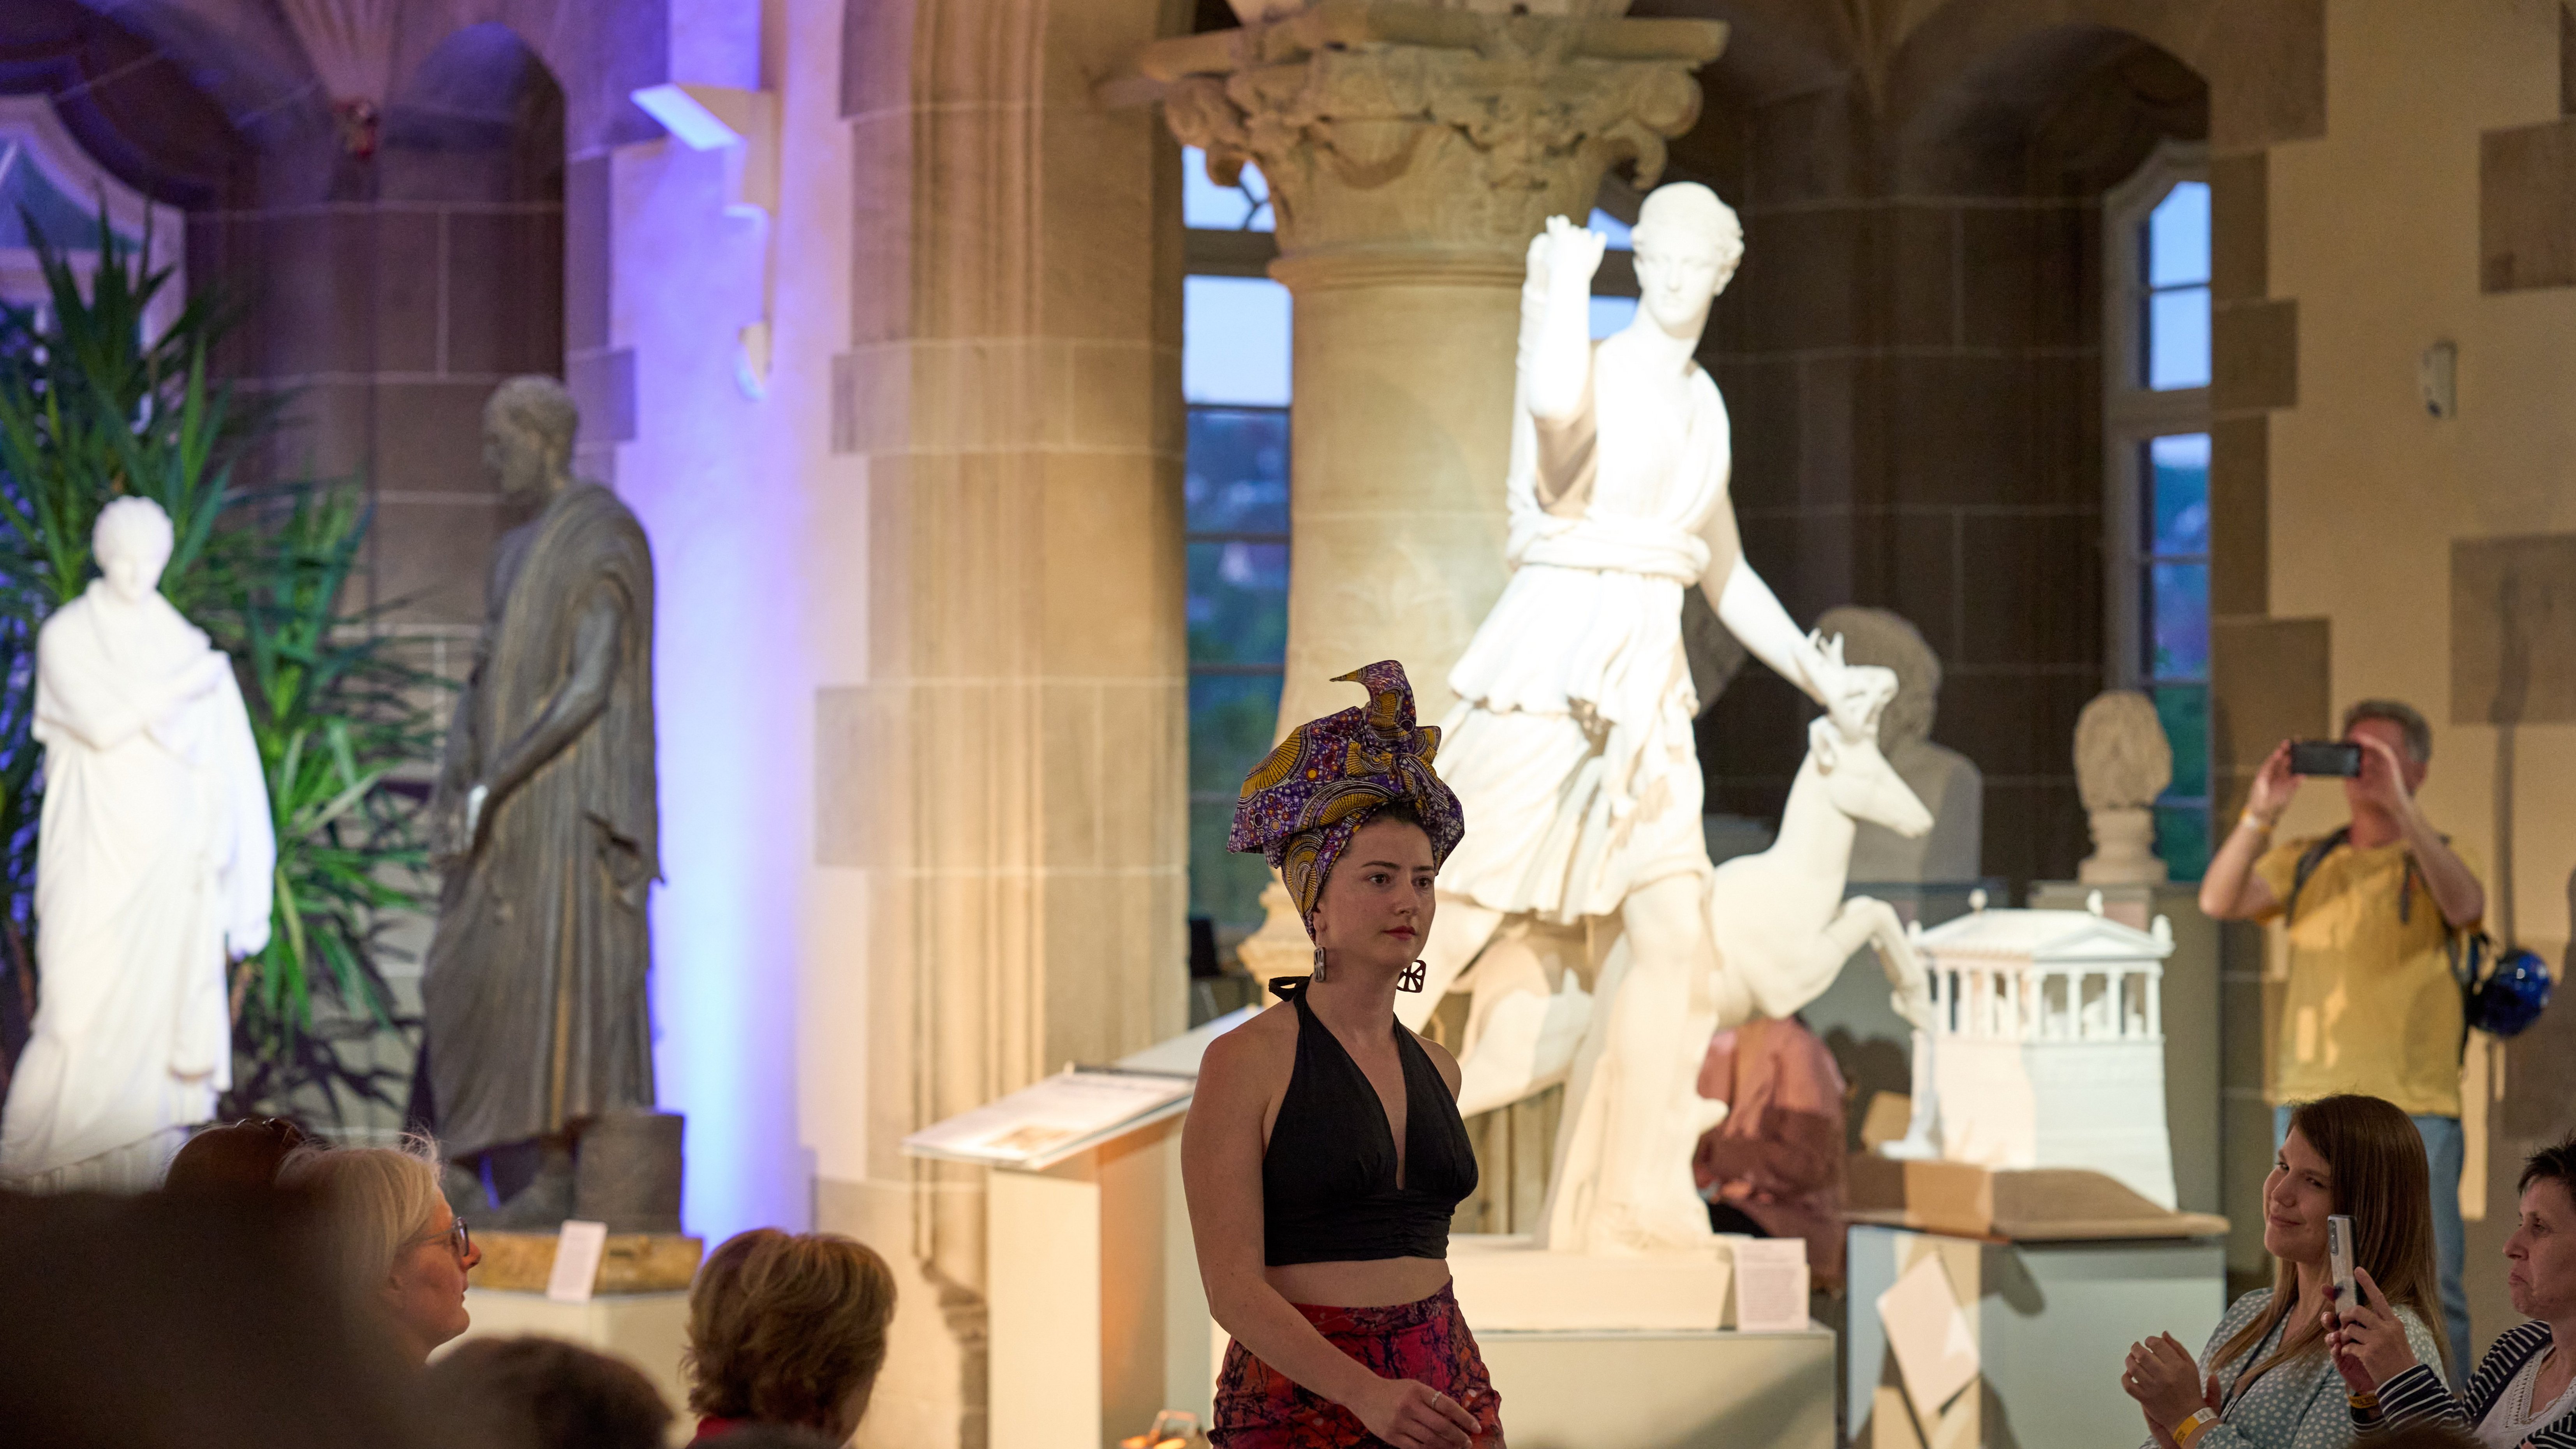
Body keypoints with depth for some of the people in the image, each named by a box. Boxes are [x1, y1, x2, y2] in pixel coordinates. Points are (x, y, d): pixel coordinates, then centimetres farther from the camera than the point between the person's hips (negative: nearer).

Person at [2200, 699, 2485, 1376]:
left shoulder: (2436, 861, 6)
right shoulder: (2304, 863, 14)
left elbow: (2465, 905, -17)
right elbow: (2218, 901, -1)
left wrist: (2399, 807, -23)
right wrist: (2260, 814, -15)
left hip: (2414, 1109, -3)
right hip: (2309, 1099, 3)